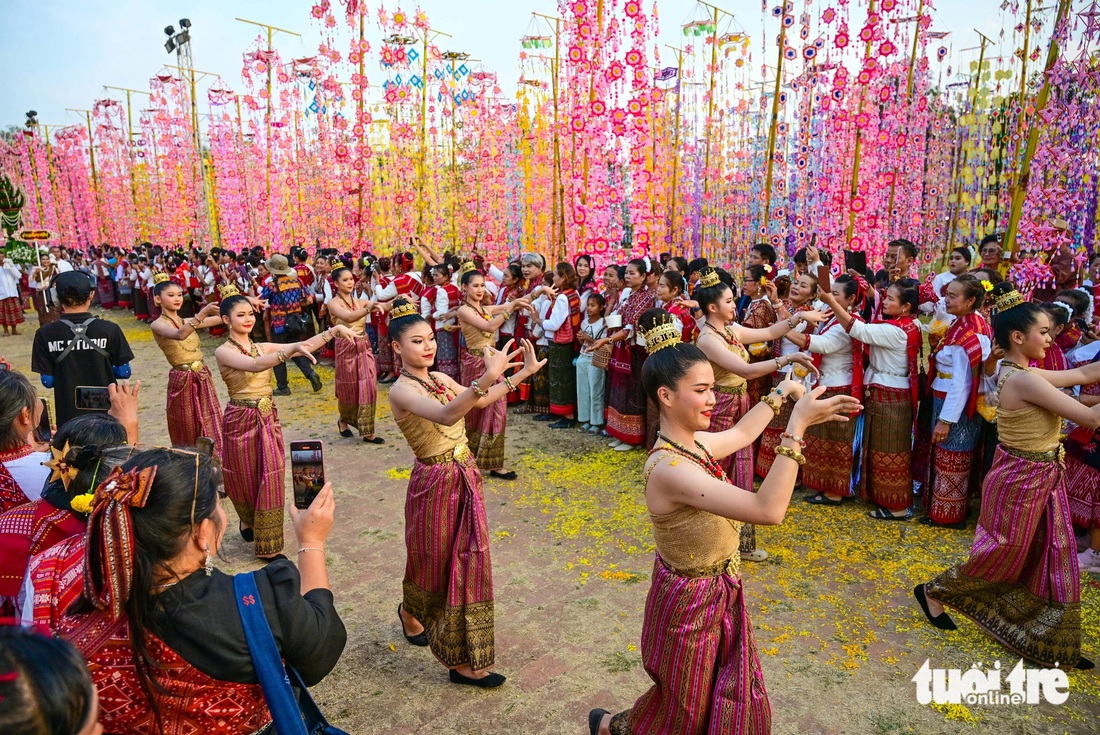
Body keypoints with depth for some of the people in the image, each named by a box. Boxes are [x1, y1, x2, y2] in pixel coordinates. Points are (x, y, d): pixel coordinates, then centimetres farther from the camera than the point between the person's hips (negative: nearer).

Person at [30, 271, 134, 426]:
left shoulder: (45, 334, -7)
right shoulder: (109, 329, -10)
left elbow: (47, 381, -3)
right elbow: (124, 372, -5)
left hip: (68, 415, 1)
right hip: (106, 411, 0)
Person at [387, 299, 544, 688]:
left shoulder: (440, 378, 5)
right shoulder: (402, 390, -19)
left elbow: (482, 401, 14)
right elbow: (446, 415, -38)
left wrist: (524, 371, 8)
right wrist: (488, 377, -52)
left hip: (466, 477, 8)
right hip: (435, 483, -7)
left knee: (468, 562, 15)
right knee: (435, 563, 11)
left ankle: (463, 660, 33)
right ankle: (410, 612, 41)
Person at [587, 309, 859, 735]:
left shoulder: (694, 443, -7)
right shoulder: (669, 468, -35)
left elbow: (741, 434, 17)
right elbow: (769, 510, -41)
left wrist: (781, 392, 15)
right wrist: (797, 426, -37)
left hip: (720, 593, 8)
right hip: (692, 604, -8)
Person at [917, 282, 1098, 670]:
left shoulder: (1017, 372, 4)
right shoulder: (1026, 380, -26)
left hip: (1040, 480, 9)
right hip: (1022, 481, -9)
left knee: (1054, 564, 16)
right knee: (1001, 560, 9)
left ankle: (1053, 646, 30)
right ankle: (934, 592, 31)